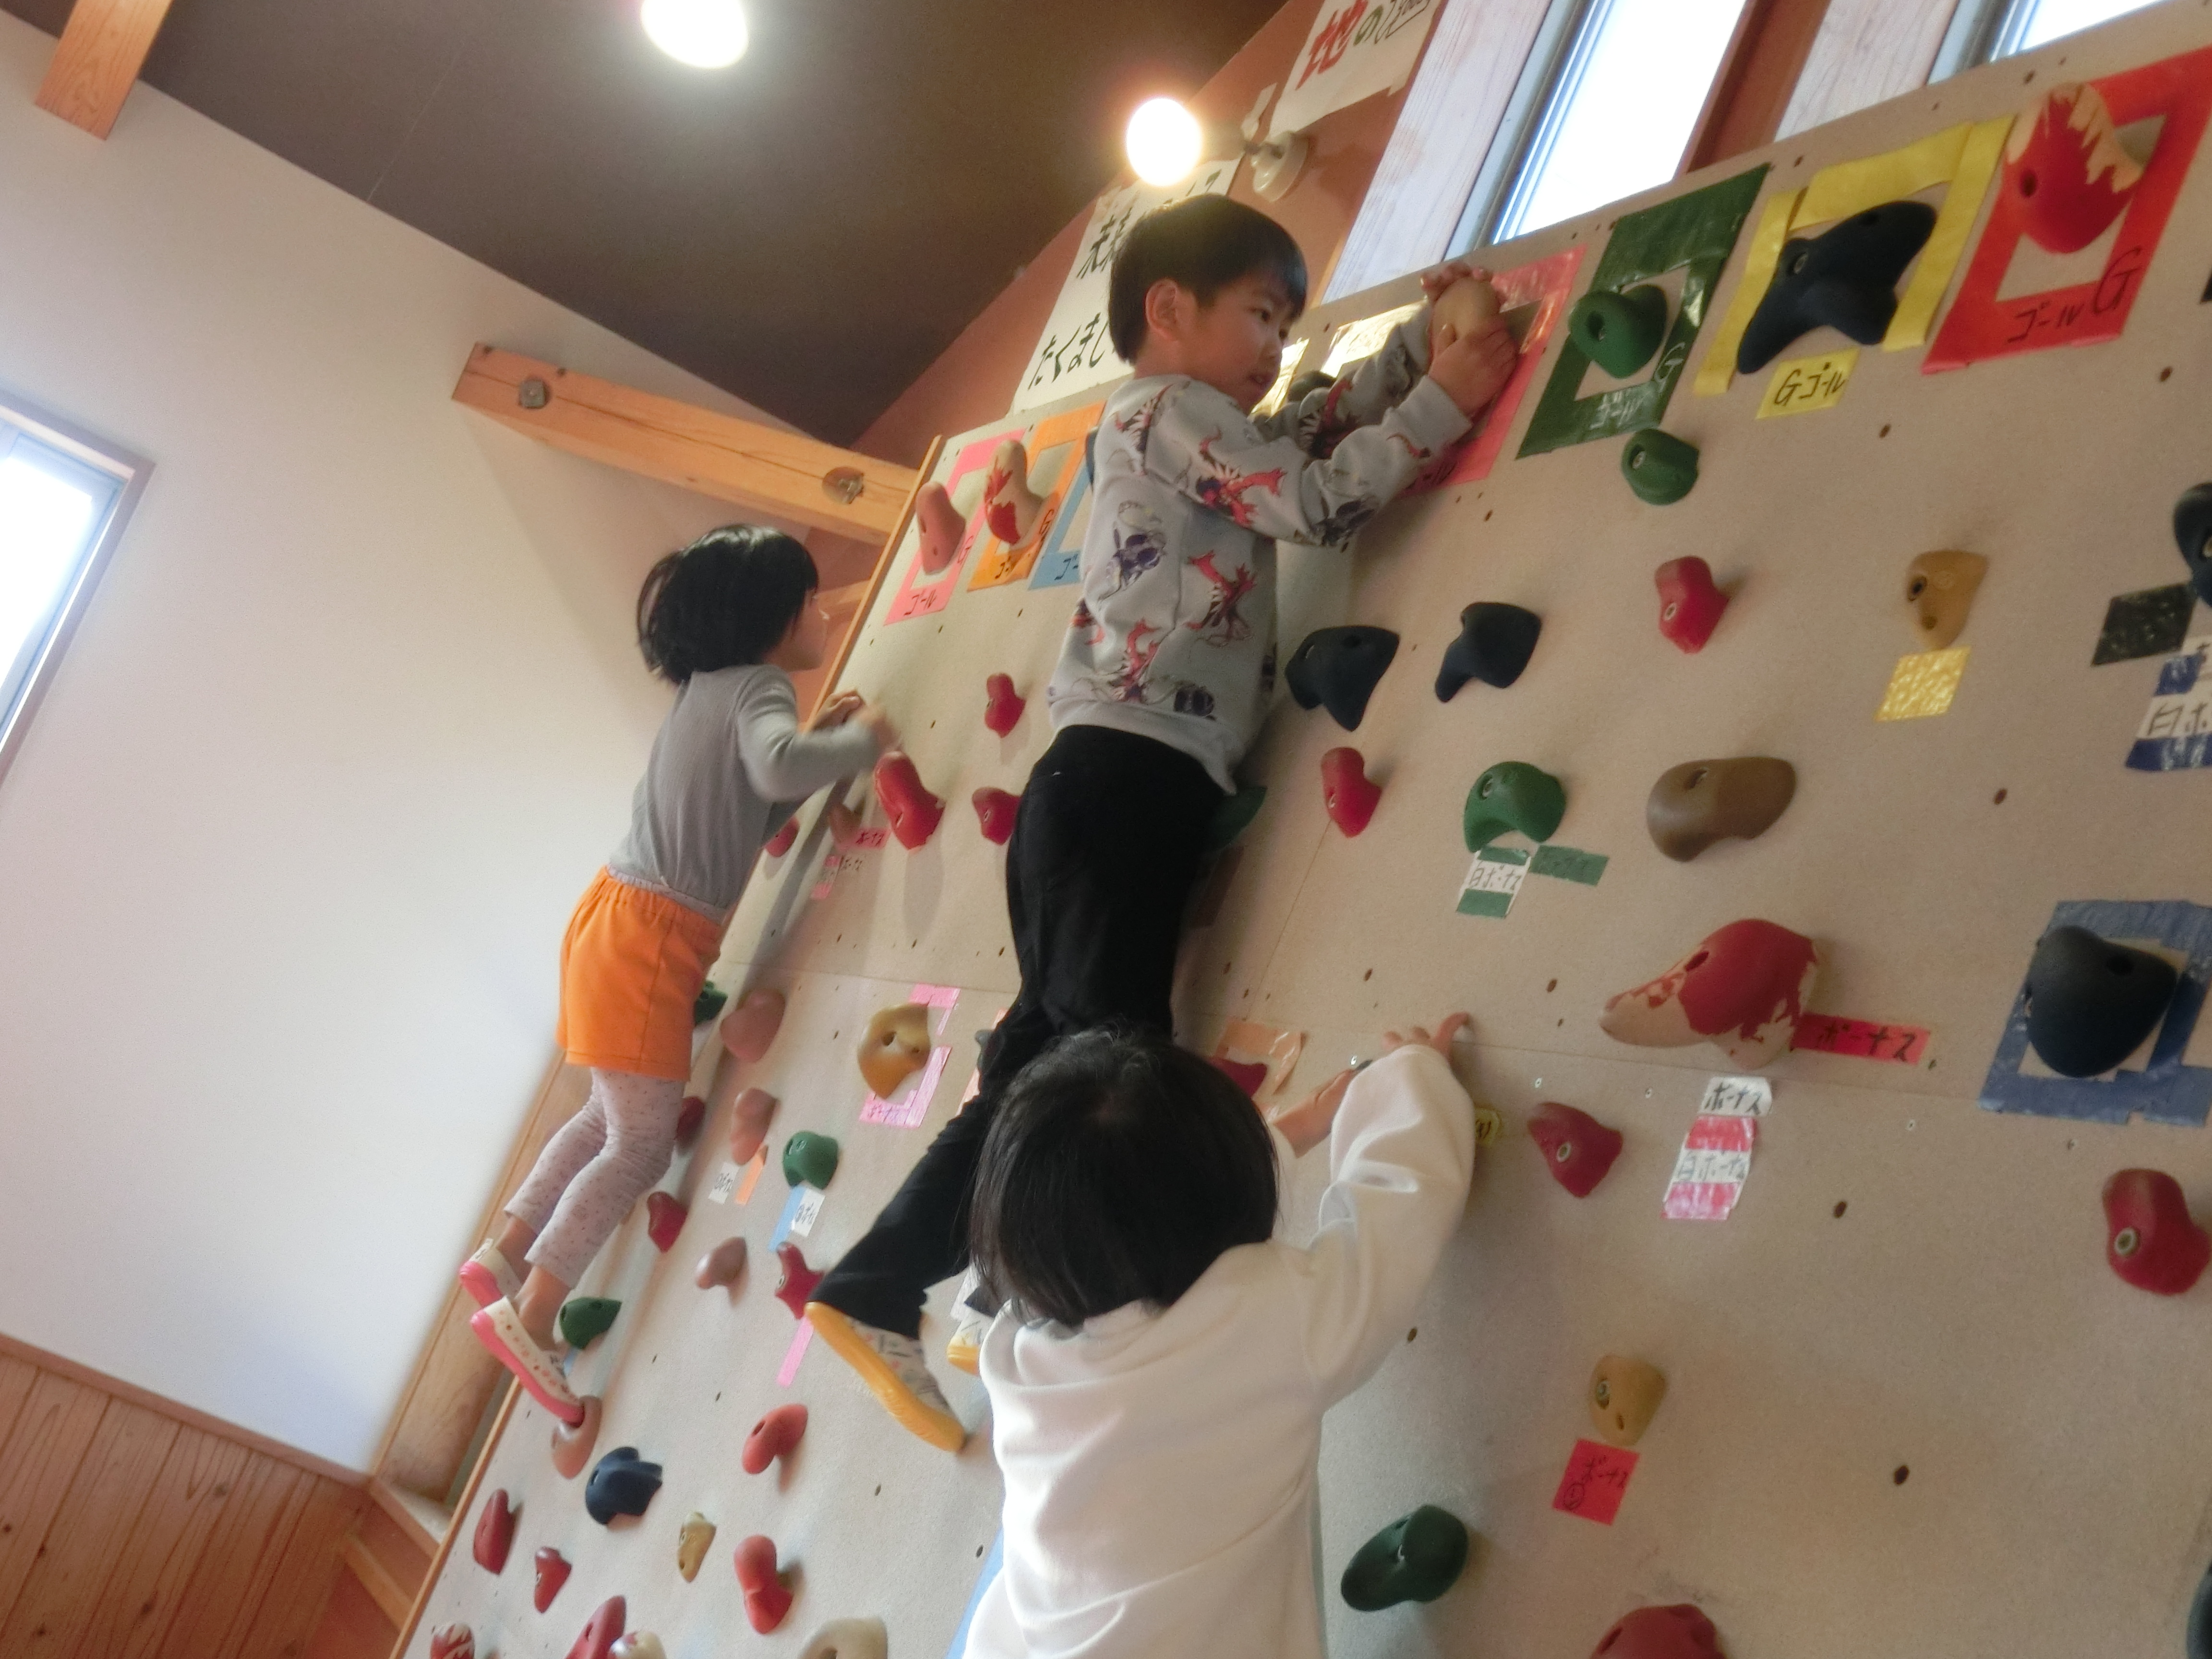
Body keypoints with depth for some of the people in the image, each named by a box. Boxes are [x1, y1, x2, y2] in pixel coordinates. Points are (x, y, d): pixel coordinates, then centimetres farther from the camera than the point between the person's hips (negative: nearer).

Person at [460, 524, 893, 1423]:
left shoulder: (712, 691, 16)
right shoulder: (758, 687, -12)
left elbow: (747, 810, 22)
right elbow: (778, 767, -35)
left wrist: (815, 745, 15)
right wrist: (857, 740, -17)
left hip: (625, 919, 10)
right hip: (648, 934, -10)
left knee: (614, 1118, 21)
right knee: (641, 1142, -5)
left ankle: (504, 1256, 29)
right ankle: (529, 1315, -2)